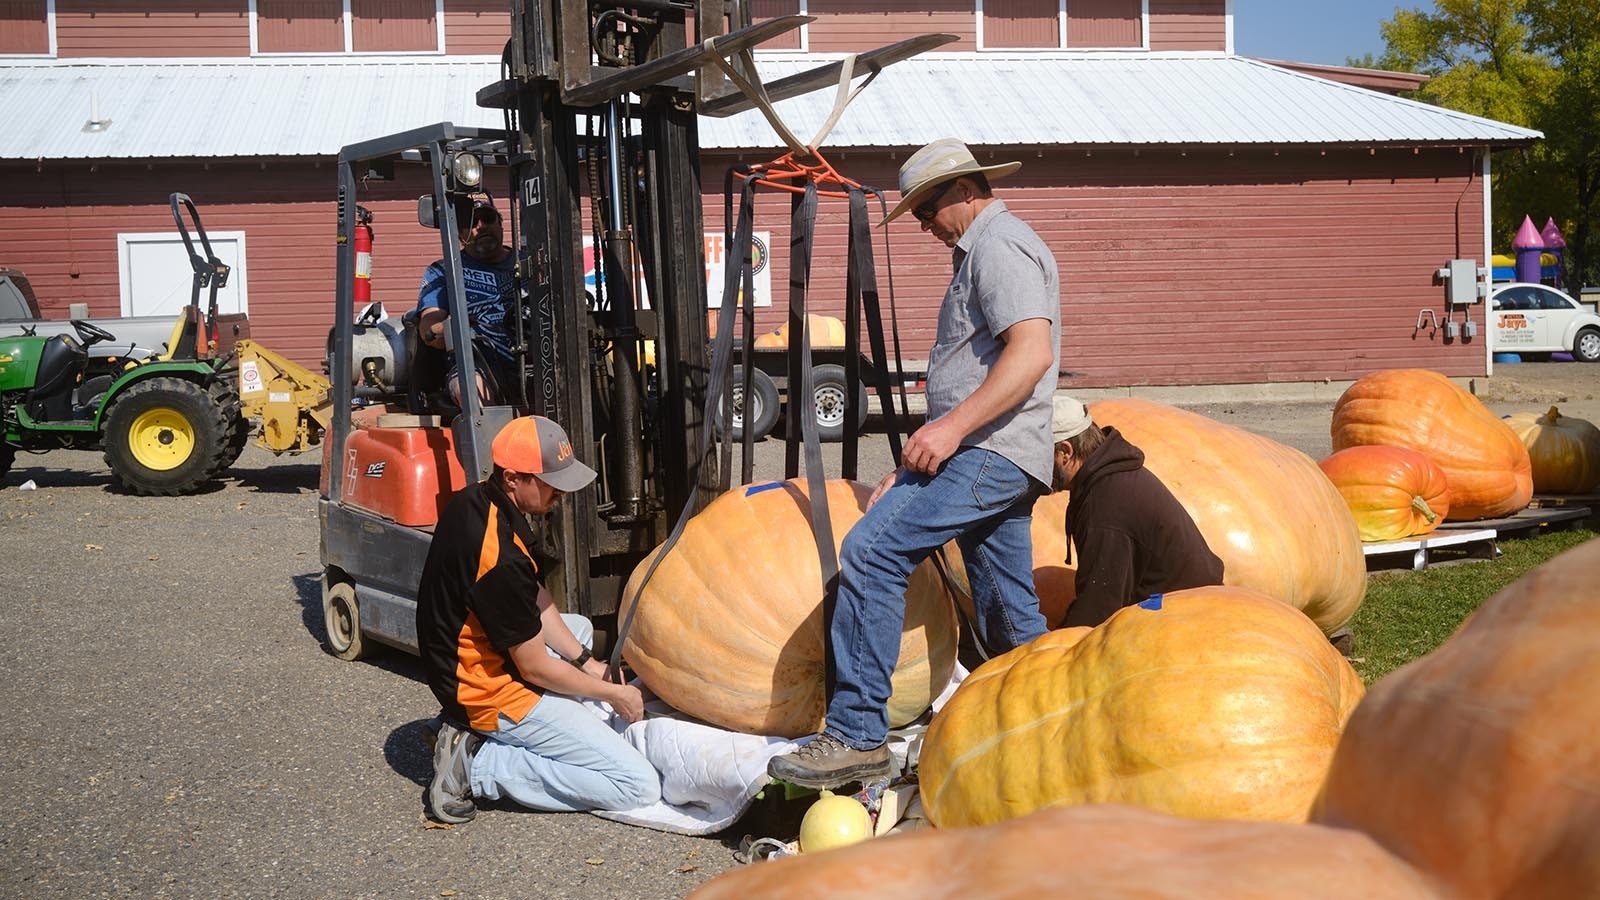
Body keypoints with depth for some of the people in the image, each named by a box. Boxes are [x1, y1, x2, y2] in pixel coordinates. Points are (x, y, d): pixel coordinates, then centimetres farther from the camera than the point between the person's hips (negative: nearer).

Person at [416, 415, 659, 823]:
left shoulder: (473, 500, -1)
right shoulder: (501, 559, -29)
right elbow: (535, 668, -18)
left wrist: (584, 661, 6)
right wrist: (612, 693, -4)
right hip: (492, 694, -9)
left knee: (579, 628, 36)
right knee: (641, 786, -11)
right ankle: (480, 763, -6)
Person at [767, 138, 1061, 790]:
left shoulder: (999, 243, -7)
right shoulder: (980, 251, 27)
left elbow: (1033, 351, -22)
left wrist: (952, 426, -25)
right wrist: (911, 469, 23)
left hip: (990, 453, -11)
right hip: (994, 459, 11)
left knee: (871, 551, -21)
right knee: (1011, 621, 12)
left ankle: (857, 735, -22)